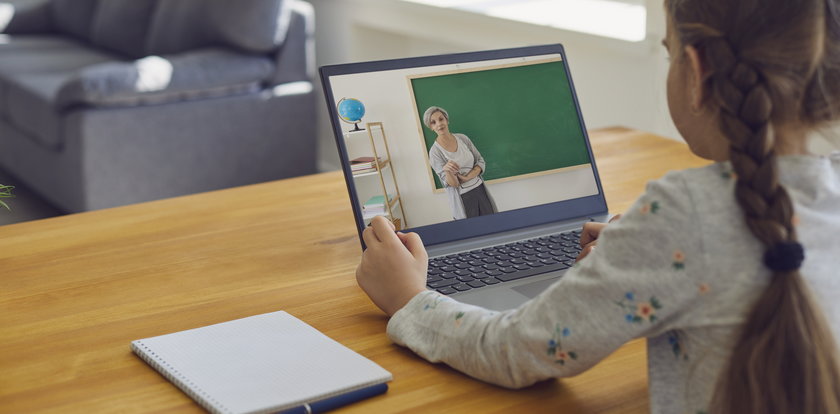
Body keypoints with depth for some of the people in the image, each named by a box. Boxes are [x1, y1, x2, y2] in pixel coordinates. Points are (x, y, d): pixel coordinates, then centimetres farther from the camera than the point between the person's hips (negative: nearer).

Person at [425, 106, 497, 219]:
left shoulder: (462, 138, -1)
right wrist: (447, 171, -39)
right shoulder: (435, 152, -13)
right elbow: (452, 183, -17)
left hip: (480, 190, 4)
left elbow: (481, 161, 4)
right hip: (462, 198, -4)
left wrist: (467, 178, -13)